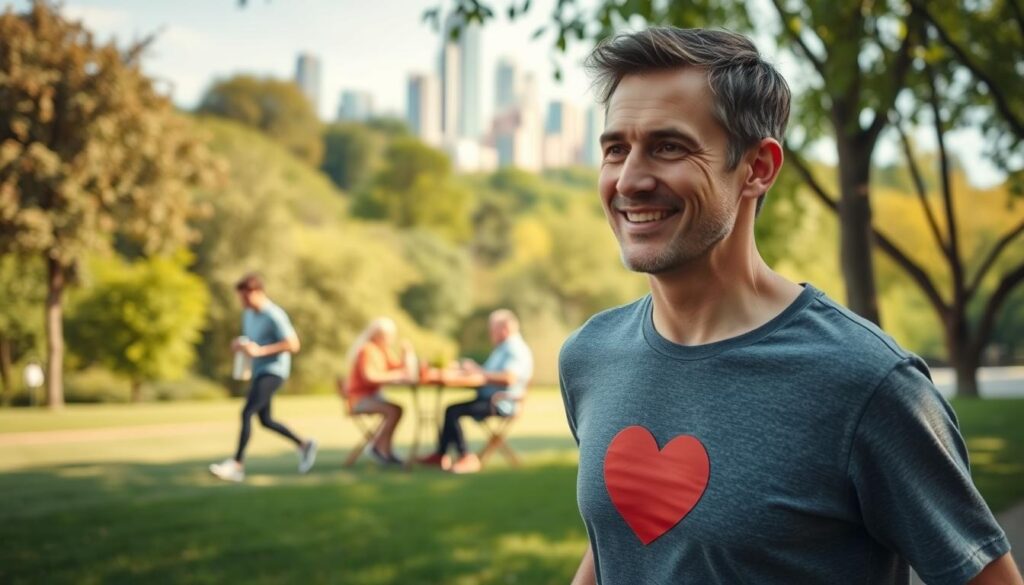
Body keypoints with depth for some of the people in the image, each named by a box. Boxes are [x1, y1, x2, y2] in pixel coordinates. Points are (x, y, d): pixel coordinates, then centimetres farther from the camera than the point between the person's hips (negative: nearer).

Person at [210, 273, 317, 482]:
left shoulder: (274, 316, -16)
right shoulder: (248, 314, 10)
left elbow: (293, 345, -20)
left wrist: (260, 350, -25)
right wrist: (239, 344, 2)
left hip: (273, 371, -9)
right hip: (259, 371, 10)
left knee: (247, 413, -19)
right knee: (265, 420, 15)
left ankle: (237, 465, -17)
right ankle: (303, 444, 31)